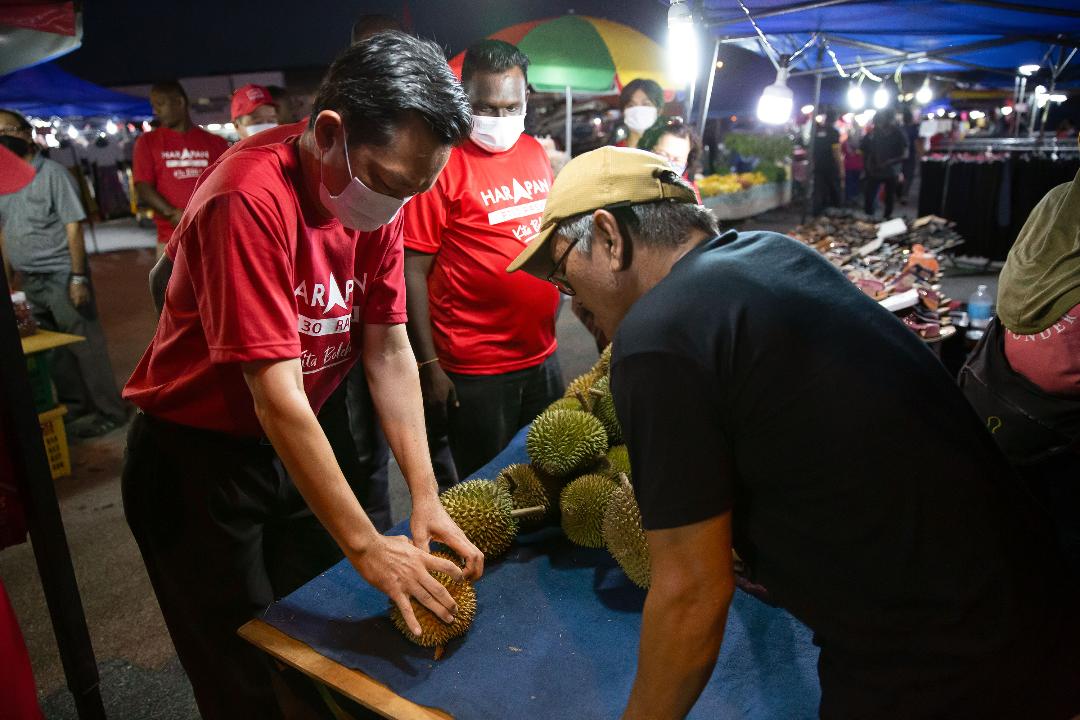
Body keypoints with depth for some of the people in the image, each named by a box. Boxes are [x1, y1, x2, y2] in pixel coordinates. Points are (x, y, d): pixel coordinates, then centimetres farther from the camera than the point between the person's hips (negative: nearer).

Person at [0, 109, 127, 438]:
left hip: (61, 276, -6)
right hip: (29, 281, 6)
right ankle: (73, 406, 26)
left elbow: (73, 227, -11)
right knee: (54, 349, 13)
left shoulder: (52, 173, -7)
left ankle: (109, 411, 7)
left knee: (85, 344, -3)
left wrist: (78, 278, -15)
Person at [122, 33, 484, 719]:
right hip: (196, 460, -6)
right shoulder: (251, 198, -29)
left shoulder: (377, 198, -7)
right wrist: (366, 546, -26)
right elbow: (277, 398, -31)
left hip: (292, 447, 6)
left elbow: (389, 352, -7)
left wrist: (426, 496, -13)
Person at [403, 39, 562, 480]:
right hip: (475, 371, -6)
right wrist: (428, 367, -14)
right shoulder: (443, 164, -13)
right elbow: (414, 272, -13)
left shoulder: (535, 153, 7)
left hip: (542, 357, 6)